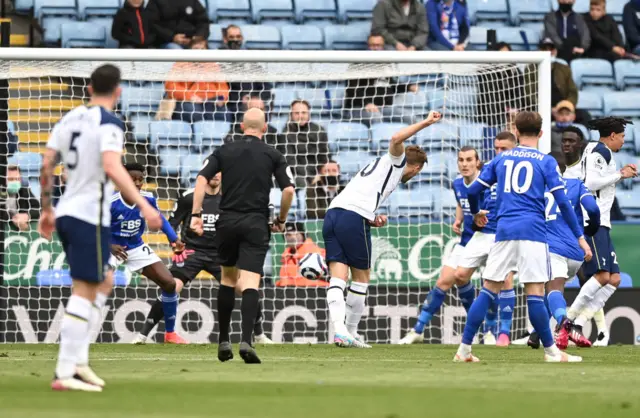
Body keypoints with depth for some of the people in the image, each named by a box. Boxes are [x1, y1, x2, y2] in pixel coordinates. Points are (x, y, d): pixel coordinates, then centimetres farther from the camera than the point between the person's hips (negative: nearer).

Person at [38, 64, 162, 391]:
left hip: (66, 213, 8)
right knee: (84, 292, -7)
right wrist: (143, 206, -28)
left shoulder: (70, 118, 12)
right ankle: (66, 373, -12)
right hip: (90, 216, -8)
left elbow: (46, 166, 12)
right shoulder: (109, 124, -10)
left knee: (103, 282, 21)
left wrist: (46, 210, 22)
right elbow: (112, 168, -25)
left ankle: (78, 360, 13)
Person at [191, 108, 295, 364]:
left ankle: (223, 341, 19)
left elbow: (202, 179, -4)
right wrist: (281, 220, 11)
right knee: (250, 283, -8)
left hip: (227, 222, 2)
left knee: (228, 277, 19)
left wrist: (196, 215, -4)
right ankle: (246, 340, -27)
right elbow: (289, 190, -4)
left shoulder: (224, 151, 8)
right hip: (256, 224, -2)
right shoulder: (273, 156, 4)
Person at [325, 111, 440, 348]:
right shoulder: (395, 162, 11)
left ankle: (340, 330, -18)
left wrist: (373, 220, 14)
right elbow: (396, 139, -11)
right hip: (353, 219, -7)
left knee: (338, 277, -3)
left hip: (333, 213, 7)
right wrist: (426, 123, -5)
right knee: (361, 277, 8)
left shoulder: (382, 167, 34)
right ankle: (351, 332, 12)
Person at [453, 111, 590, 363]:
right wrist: (580, 237, 2)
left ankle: (464, 349, 2)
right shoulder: (546, 161, 4)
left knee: (489, 290, 5)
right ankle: (551, 352, 0)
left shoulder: (501, 159, 14)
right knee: (535, 293, -5)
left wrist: (476, 213, 36)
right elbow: (562, 202, -2)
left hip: (504, 231, 3)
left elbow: (473, 191, 15)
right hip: (533, 233, -3)